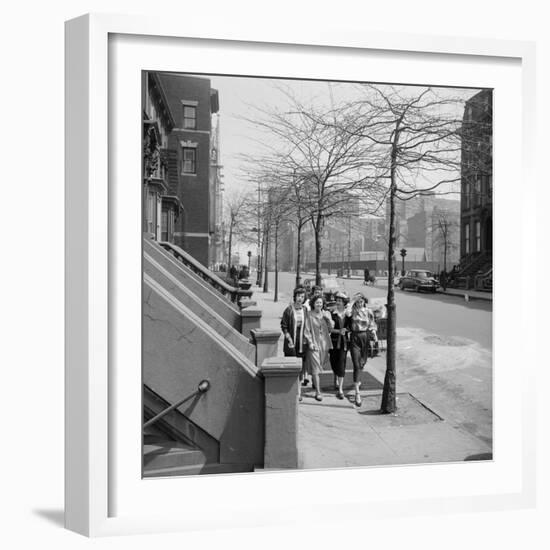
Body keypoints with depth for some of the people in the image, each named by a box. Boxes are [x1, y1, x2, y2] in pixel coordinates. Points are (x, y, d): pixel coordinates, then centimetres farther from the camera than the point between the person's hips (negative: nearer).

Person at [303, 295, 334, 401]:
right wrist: (310, 342, -12)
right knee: (315, 368, -6)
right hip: (314, 343, -4)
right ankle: (318, 392, -2)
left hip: (324, 343, 4)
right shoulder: (309, 315, -5)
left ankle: (315, 383, 40)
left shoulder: (326, 314, 6)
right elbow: (306, 330, -4)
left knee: (321, 366, 14)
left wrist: (328, 318, -13)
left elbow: (331, 328, 2)